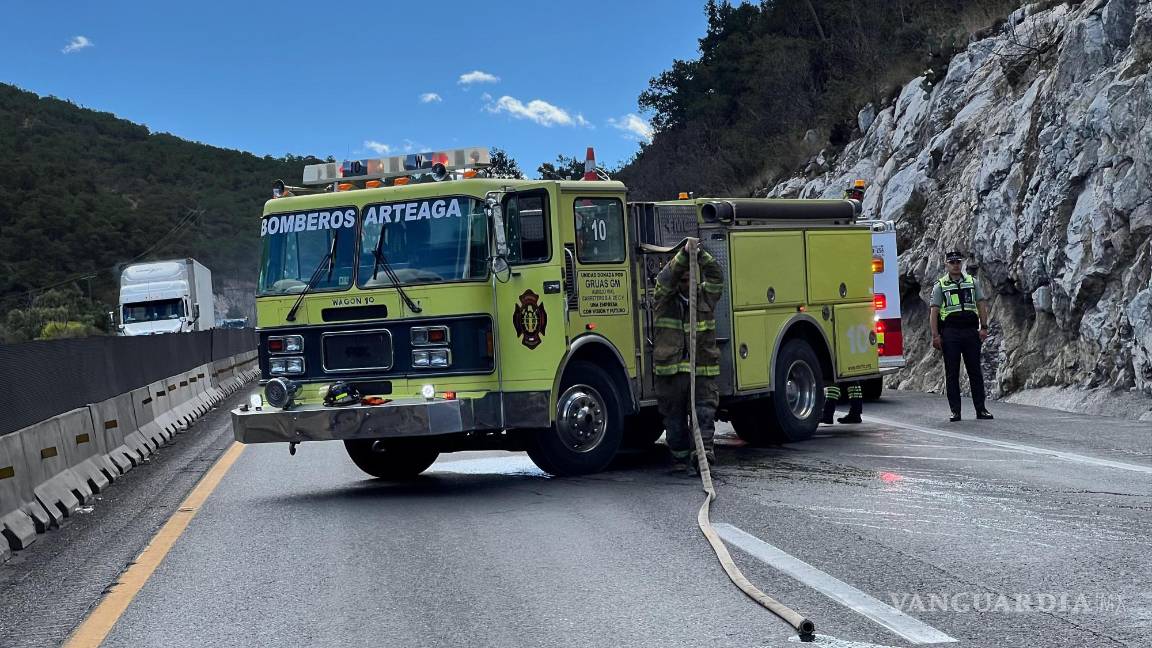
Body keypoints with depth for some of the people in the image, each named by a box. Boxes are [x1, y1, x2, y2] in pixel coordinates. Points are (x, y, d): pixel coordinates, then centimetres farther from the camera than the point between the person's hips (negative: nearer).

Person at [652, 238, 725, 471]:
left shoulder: (705, 296, 12)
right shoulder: (664, 299, 6)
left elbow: (716, 275, -2)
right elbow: (668, 276, -11)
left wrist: (700, 255, -18)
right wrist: (684, 254, -24)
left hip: (703, 368, 1)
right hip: (670, 369, -1)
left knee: (705, 408, -14)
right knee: (674, 416, 5)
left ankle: (703, 447, -23)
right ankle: (681, 457, 16)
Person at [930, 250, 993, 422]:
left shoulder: (972, 282, 13)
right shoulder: (940, 286, 6)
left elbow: (982, 305, 11)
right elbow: (934, 312, 0)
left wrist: (984, 327, -1)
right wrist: (935, 335, -9)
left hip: (971, 331, 2)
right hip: (950, 332, -1)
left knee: (975, 371, 1)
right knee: (952, 373, 0)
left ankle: (981, 409, 4)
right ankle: (955, 411, 4)